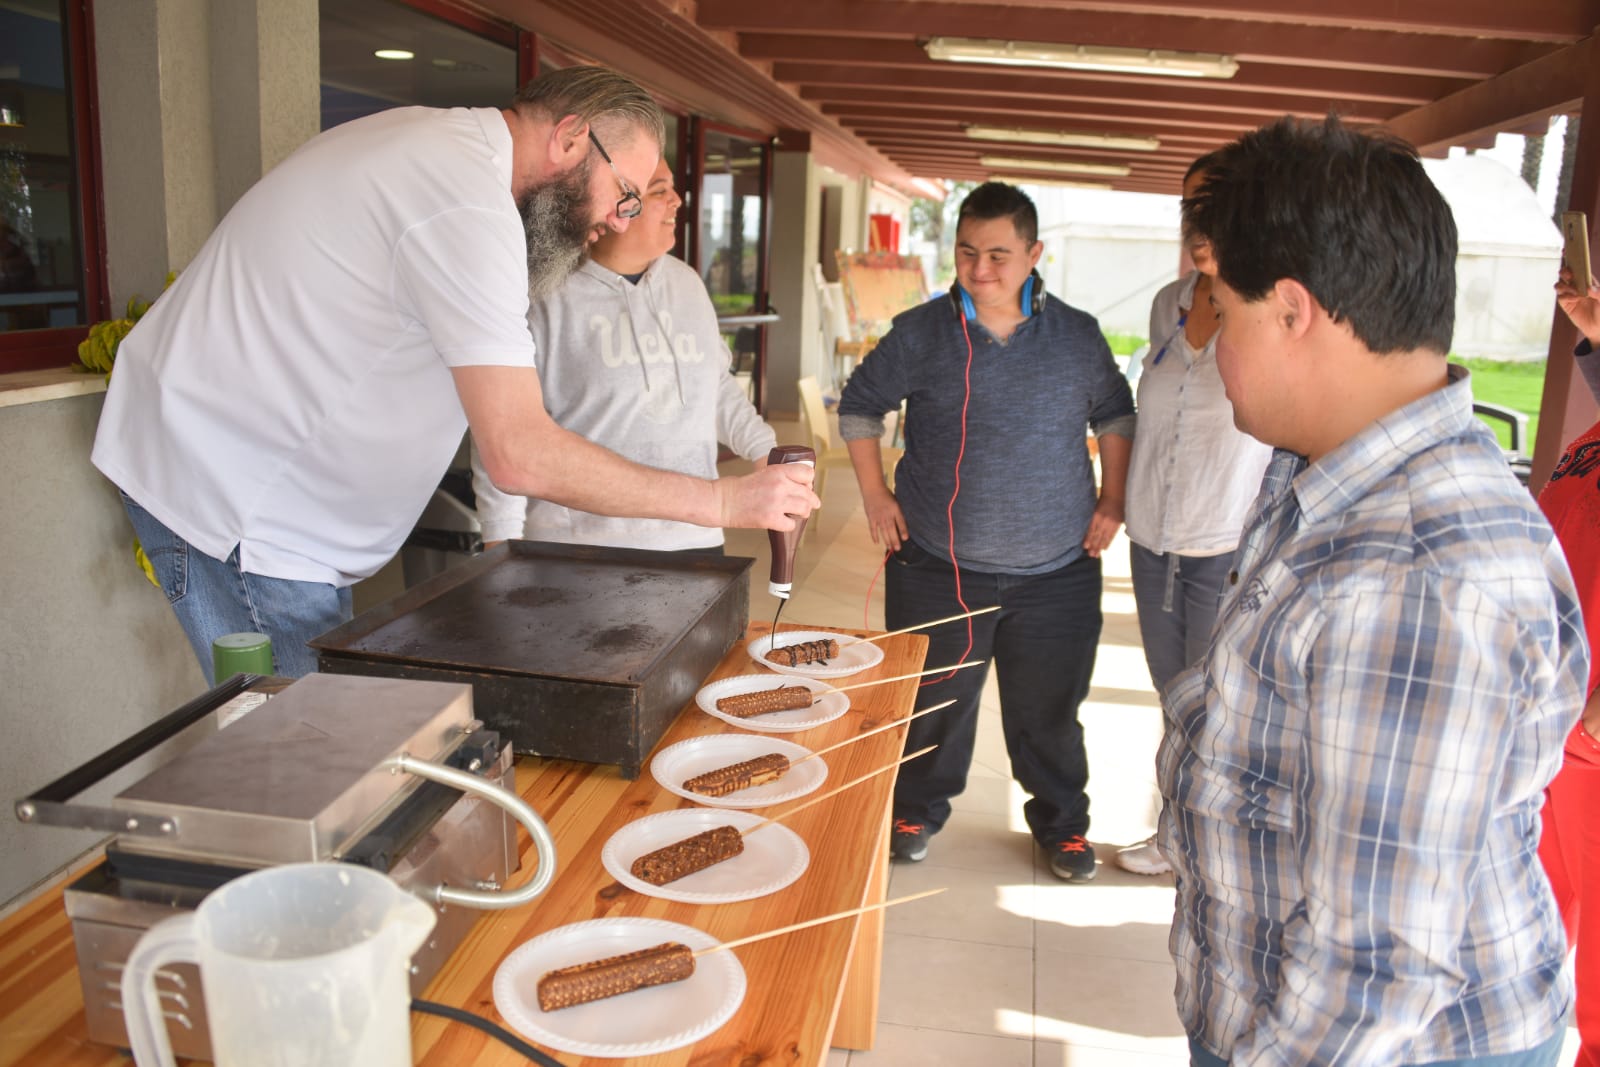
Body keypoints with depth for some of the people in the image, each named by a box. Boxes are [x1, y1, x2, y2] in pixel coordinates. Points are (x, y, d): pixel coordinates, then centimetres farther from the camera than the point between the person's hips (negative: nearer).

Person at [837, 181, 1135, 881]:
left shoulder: (1078, 337, 2)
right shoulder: (919, 333, -2)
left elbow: (1116, 415, 16)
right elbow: (859, 405, 9)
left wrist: (1112, 499, 7)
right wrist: (874, 494, 2)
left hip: (1056, 573, 1)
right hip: (937, 567, -1)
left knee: (1049, 711, 12)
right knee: (933, 703, 13)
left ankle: (1062, 823, 34)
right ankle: (917, 811, 35)